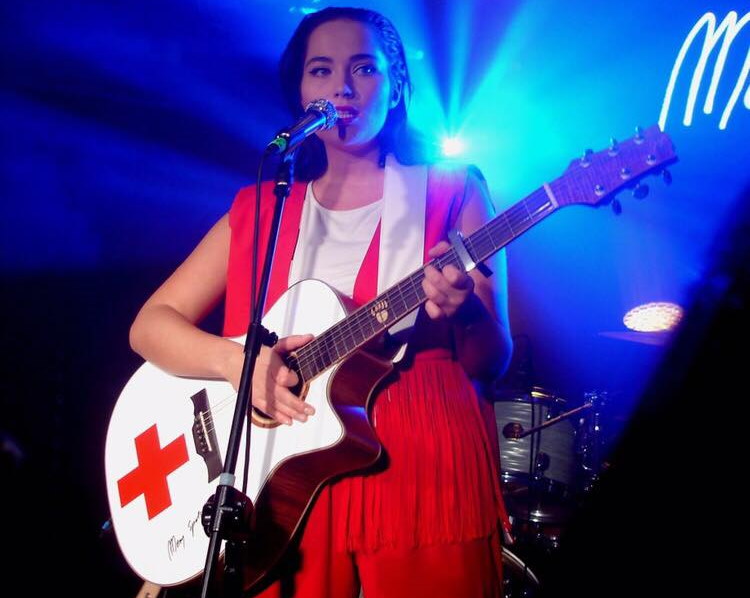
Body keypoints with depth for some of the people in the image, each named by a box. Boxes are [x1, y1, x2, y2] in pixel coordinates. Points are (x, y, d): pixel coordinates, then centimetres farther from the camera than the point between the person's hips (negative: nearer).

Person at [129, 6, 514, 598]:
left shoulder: (453, 192, 2)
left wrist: (463, 310, -24)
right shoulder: (259, 210, 9)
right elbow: (149, 325, 5)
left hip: (424, 478, -2)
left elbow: (493, 361, -1)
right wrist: (234, 358, -15)